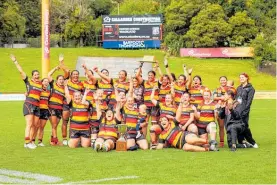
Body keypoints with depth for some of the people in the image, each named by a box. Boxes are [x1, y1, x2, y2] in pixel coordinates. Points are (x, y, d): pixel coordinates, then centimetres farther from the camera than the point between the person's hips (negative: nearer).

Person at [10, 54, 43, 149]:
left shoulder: (41, 84, 14)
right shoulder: (28, 81, 2)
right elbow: (21, 71, -2)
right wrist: (15, 61, -4)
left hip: (37, 106, 5)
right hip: (29, 104, -5)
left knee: (34, 125, 4)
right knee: (29, 124, -12)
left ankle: (30, 141, 12)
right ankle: (27, 142, -14)